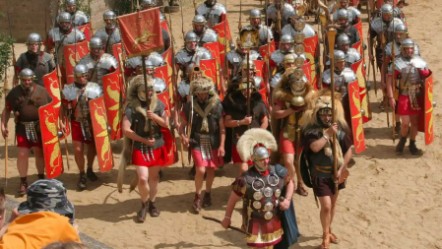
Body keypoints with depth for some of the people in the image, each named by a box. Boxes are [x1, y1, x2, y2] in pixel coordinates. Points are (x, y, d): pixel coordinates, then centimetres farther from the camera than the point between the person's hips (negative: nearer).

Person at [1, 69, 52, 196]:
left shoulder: (42, 91, -2)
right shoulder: (14, 93, -1)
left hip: (40, 127, 0)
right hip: (22, 127, 0)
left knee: (40, 152, 10)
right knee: (22, 154, -5)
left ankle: (41, 178, 28)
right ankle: (23, 182, 7)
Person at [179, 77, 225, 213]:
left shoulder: (217, 105, -5)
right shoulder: (190, 106, -5)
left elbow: (222, 127, -1)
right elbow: (183, 125, 3)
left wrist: (221, 145, -4)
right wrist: (183, 136, -16)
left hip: (213, 141, 2)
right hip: (197, 141, -1)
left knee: (211, 169, 9)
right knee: (201, 170, -12)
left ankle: (208, 193, 34)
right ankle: (197, 196, 10)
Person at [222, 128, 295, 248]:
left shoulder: (278, 172, -6)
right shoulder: (246, 179, -19)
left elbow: (289, 182, 15)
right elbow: (232, 199, -8)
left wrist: (287, 199, -1)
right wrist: (227, 217, -1)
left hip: (274, 223, 5)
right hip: (255, 224, -5)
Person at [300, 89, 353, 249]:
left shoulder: (339, 128, -3)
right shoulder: (311, 129, -11)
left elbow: (348, 151, 0)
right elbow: (315, 147, -27)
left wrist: (341, 170, -6)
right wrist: (328, 134, -24)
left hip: (335, 172, 4)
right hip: (320, 174, -4)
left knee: (332, 204, 16)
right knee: (326, 206, -8)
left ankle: (329, 231, 36)